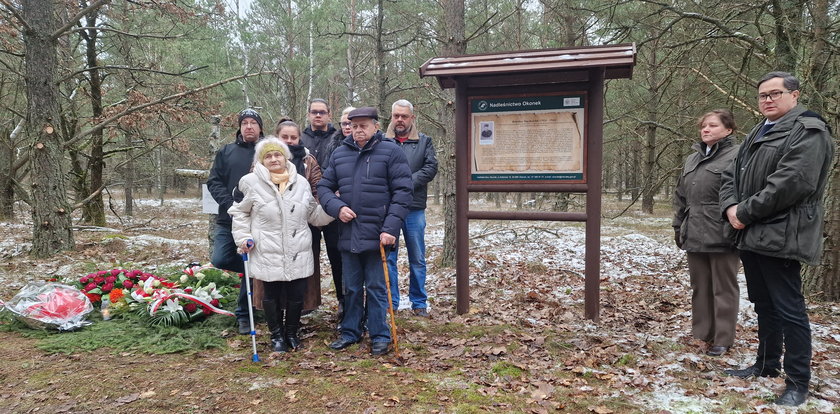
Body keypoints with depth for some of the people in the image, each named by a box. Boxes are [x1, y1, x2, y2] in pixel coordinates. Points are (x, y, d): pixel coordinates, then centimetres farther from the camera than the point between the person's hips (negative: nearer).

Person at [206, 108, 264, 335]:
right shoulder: (226, 152, 10)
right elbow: (214, 182, 6)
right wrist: (229, 203, -10)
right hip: (228, 220, 3)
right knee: (220, 259, -8)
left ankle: (243, 315, 17)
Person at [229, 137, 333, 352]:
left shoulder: (301, 182, 7)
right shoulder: (251, 182, -3)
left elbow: (315, 215, 14)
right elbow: (239, 212, 7)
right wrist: (243, 237, -2)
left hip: (298, 254, 3)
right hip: (268, 255, -2)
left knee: (296, 296, 9)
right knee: (272, 296, 8)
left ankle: (292, 332, 31)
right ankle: (277, 335, 28)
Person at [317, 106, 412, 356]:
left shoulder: (390, 151, -3)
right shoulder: (340, 154, 10)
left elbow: (403, 192, -9)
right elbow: (324, 187, 13)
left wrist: (390, 228, -16)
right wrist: (337, 207, -8)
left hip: (377, 235, -4)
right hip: (348, 234, 4)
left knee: (376, 288, 4)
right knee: (351, 287, 15)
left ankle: (380, 336, 18)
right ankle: (350, 332, 29)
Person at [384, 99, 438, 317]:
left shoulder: (424, 141, 10)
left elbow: (431, 167, -3)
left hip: (414, 208, 1)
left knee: (417, 259, 9)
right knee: (388, 257, 6)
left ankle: (419, 303, 21)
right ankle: (390, 302, 18)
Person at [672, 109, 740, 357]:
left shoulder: (736, 156, -6)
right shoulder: (692, 158, 17)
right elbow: (681, 196, 19)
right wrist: (678, 226, 16)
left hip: (721, 236, -7)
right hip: (695, 234, 7)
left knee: (723, 289, 3)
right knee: (700, 288, 13)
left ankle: (723, 340, 13)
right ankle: (701, 334, 23)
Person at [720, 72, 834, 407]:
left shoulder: (809, 131, -8)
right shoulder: (756, 135, 20)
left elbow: (790, 182, -21)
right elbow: (731, 175, 17)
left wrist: (745, 212, -16)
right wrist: (731, 207, -3)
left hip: (781, 238, -9)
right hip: (751, 236, 9)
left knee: (788, 310, -4)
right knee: (764, 305, 18)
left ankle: (798, 382, 7)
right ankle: (766, 365, 31)